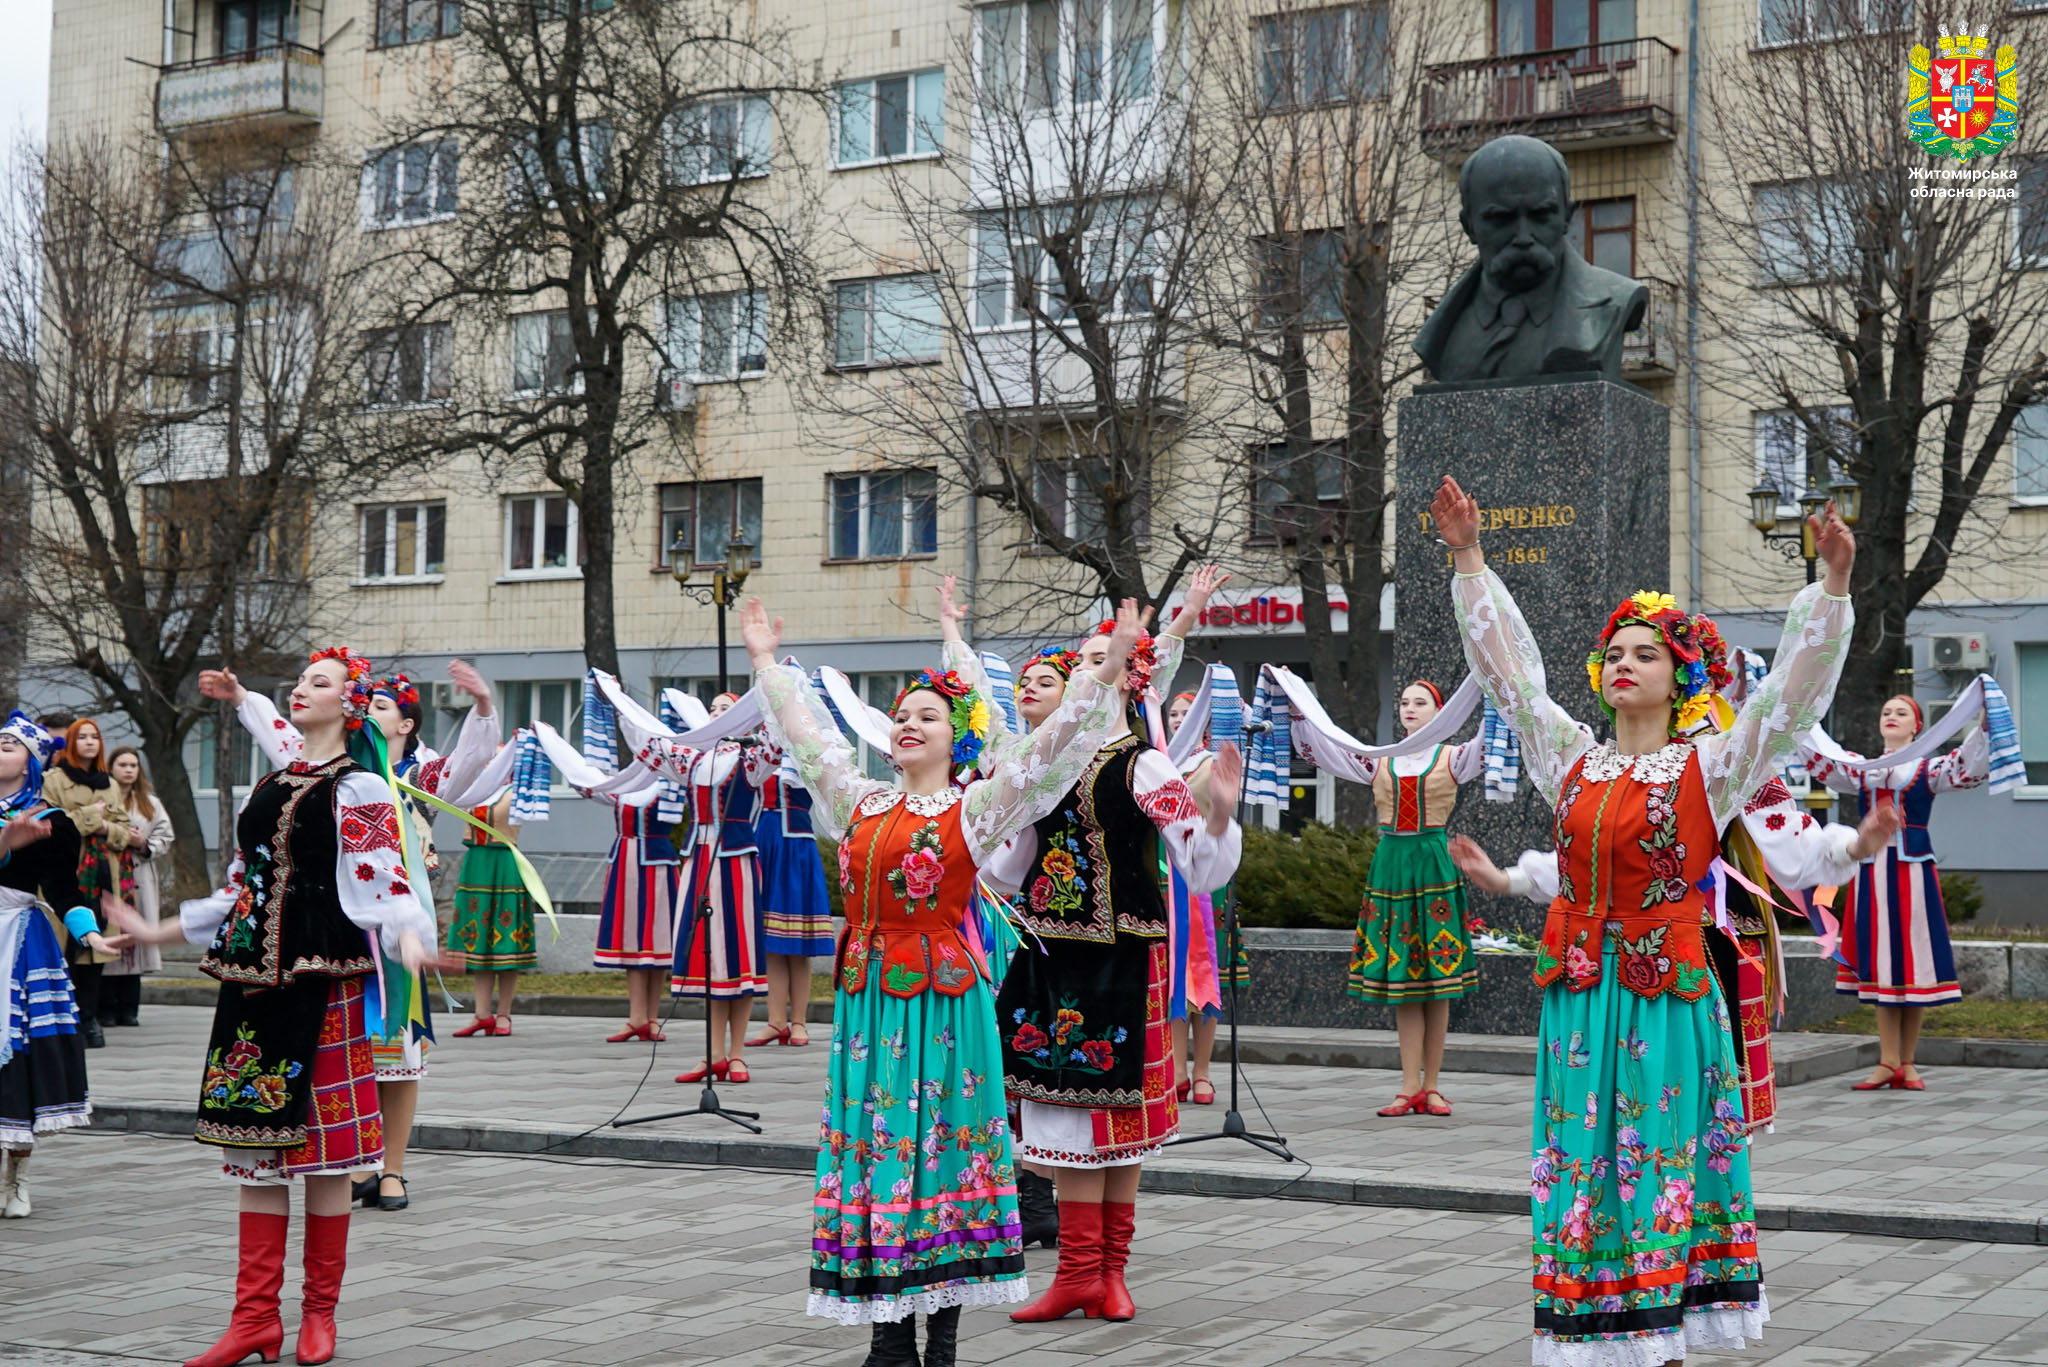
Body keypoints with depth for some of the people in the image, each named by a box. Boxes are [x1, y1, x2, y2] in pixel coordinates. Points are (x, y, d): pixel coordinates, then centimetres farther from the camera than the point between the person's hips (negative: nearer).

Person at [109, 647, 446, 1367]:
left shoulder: (359, 789, -1)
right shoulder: (269, 785, 18)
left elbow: (384, 884, -9)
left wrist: (408, 939, -29)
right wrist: (159, 930, 28)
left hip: (322, 977, -6)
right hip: (253, 972, 7)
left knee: (322, 1141, -2)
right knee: (252, 1137, 5)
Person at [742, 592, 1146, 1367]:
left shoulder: (975, 809, -1)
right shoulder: (861, 804, 12)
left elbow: (1049, 749, -10)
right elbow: (809, 734, 24)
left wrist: (1106, 673, -18)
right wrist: (766, 662, 31)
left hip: (941, 996, -5)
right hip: (866, 996, 5)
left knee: (941, 1149, -1)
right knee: (873, 1151, 5)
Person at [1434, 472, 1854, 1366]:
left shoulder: (1708, 769, 0)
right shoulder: (1572, 762, 10)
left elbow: (1795, 688, -8)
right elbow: (1509, 670, 12)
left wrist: (1833, 585, -19)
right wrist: (1468, 562, 8)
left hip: (1668, 994, -3)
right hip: (1580, 992, 4)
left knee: (1663, 1173, 0)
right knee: (1584, 1170, 4)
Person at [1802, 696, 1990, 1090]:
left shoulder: (1928, 769, 5)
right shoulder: (1862, 770, 14)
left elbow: (1968, 770, -11)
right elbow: (1822, 761, 5)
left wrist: (1984, 728, -24)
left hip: (1912, 869, -3)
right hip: (1872, 869, 3)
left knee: (1913, 962, -1)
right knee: (1880, 964, 2)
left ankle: (1907, 1062, 5)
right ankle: (1888, 1063, 4)